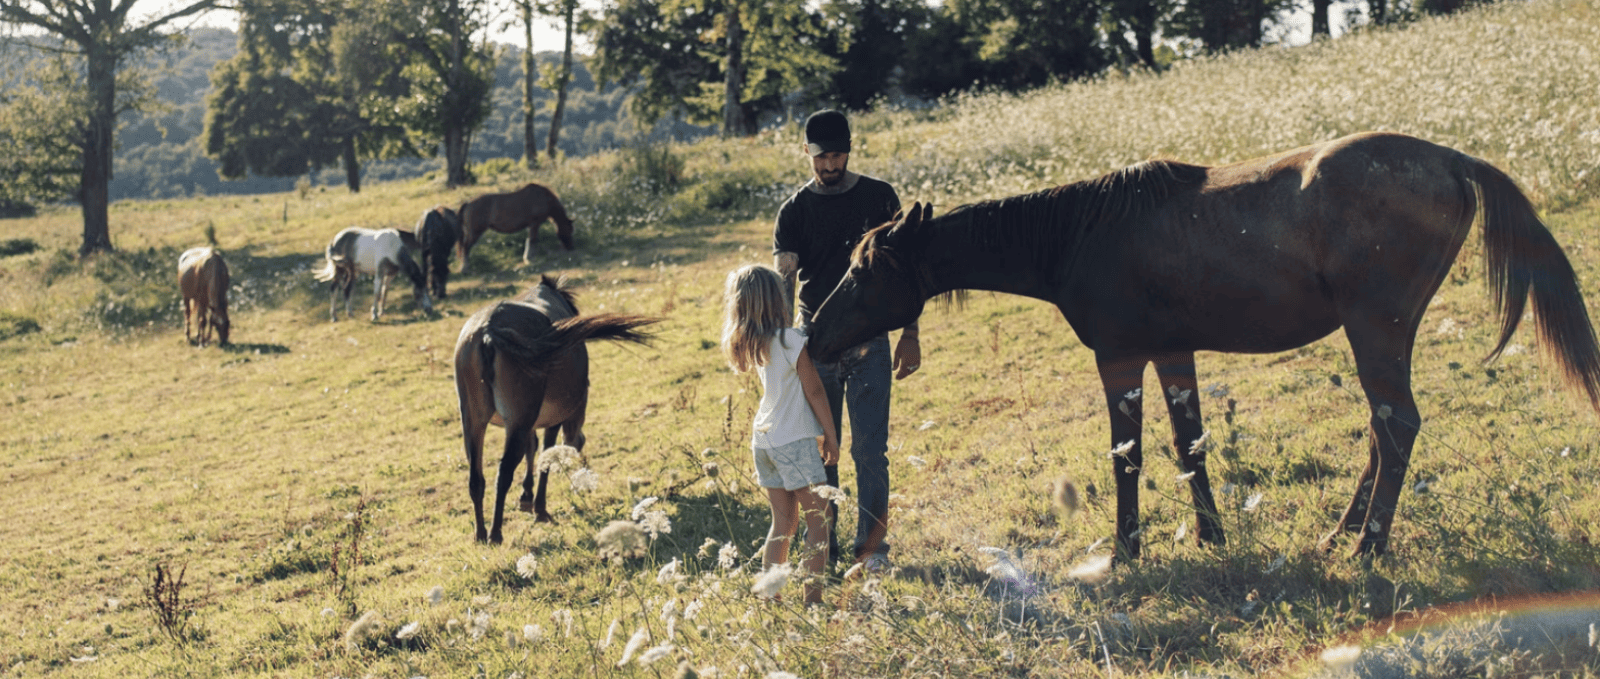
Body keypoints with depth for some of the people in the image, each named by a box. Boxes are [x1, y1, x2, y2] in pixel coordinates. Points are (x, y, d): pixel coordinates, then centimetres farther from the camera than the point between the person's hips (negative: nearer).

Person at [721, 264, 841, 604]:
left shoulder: (747, 344, 5)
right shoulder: (790, 340, -15)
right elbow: (814, 391, -9)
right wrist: (831, 437, -1)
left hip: (763, 439, 7)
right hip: (793, 439, -7)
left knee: (783, 523, 14)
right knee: (818, 520, 1)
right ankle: (812, 599, -3)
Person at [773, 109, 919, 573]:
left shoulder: (879, 197, 2)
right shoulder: (794, 211, 1)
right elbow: (783, 281, -9)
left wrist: (910, 334, -1)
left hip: (869, 342, -1)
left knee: (869, 449, -2)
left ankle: (872, 547, 8)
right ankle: (823, 546, 18)